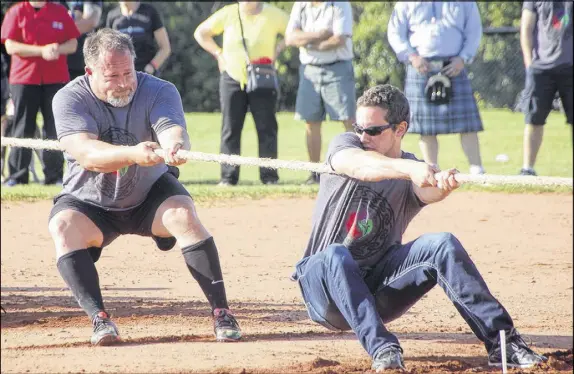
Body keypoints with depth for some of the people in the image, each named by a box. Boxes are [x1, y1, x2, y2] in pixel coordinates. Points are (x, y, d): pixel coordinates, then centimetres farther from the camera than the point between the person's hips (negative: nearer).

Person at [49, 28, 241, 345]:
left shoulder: (158, 91, -17)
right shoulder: (69, 99, -20)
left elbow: (171, 129, -36)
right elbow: (86, 154, -36)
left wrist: (176, 145, -62)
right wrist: (132, 154, -55)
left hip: (149, 194, 1)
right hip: (89, 203, -1)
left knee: (184, 214, -28)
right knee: (63, 227, -31)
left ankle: (221, 312, -23)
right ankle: (99, 319, -30)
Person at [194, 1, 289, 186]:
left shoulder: (273, 15, -5)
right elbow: (201, 32, 11)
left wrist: (277, 49, -6)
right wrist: (218, 54, 3)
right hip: (232, 79, 2)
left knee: (266, 129, -1)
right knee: (230, 129, 0)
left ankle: (269, 176, 5)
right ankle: (228, 176, 3)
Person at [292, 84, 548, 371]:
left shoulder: (418, 174, 0)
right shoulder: (344, 145, -2)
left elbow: (427, 192, -26)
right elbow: (361, 166, -28)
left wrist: (442, 185, -52)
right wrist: (408, 168, -48)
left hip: (377, 290, 1)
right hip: (329, 290, -1)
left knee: (443, 245, -22)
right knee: (336, 256, -35)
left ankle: (501, 341, -26)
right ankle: (381, 348, -42)